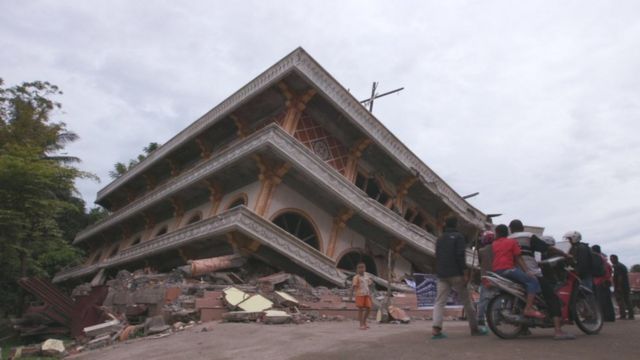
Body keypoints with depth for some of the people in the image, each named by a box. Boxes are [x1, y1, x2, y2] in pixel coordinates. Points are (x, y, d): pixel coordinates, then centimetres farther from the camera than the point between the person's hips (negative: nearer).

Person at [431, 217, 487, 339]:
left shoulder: (440, 239, 16)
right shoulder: (458, 237, -2)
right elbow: (461, 256, -13)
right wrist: (465, 273, -12)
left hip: (442, 275, 5)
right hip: (456, 274, -5)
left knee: (440, 302, -2)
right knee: (466, 301, 10)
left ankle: (436, 329, -15)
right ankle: (474, 328, 21)